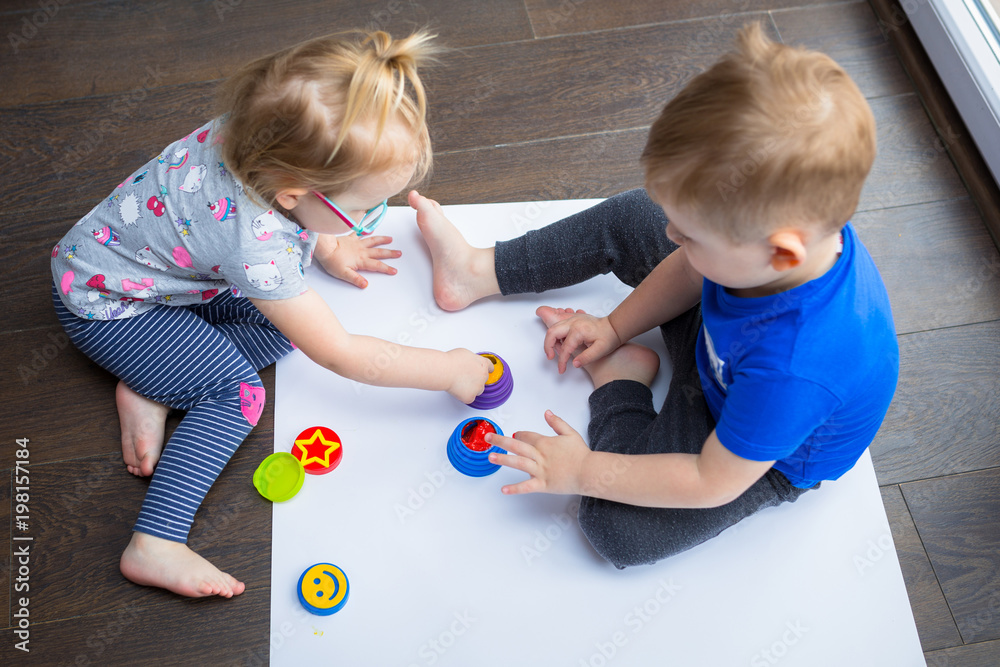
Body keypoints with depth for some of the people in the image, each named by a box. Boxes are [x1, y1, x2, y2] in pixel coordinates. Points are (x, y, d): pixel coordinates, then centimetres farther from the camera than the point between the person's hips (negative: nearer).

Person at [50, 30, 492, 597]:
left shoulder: (261, 135, -21)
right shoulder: (257, 246, -41)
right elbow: (342, 356, -31)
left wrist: (324, 246, 5)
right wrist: (449, 370, -24)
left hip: (152, 254, 8)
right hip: (103, 303, -8)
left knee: (285, 321, -6)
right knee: (237, 391, -21)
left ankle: (149, 391, -2)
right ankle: (154, 546, -17)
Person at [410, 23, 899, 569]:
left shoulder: (794, 368, -46)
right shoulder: (777, 217, -27)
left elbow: (714, 483, -32)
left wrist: (585, 471, -25)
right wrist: (616, 326, -1)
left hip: (764, 456, -6)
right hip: (721, 343, 6)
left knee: (614, 528, -23)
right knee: (630, 218, 3)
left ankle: (617, 379, 1)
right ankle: (478, 273, 16)